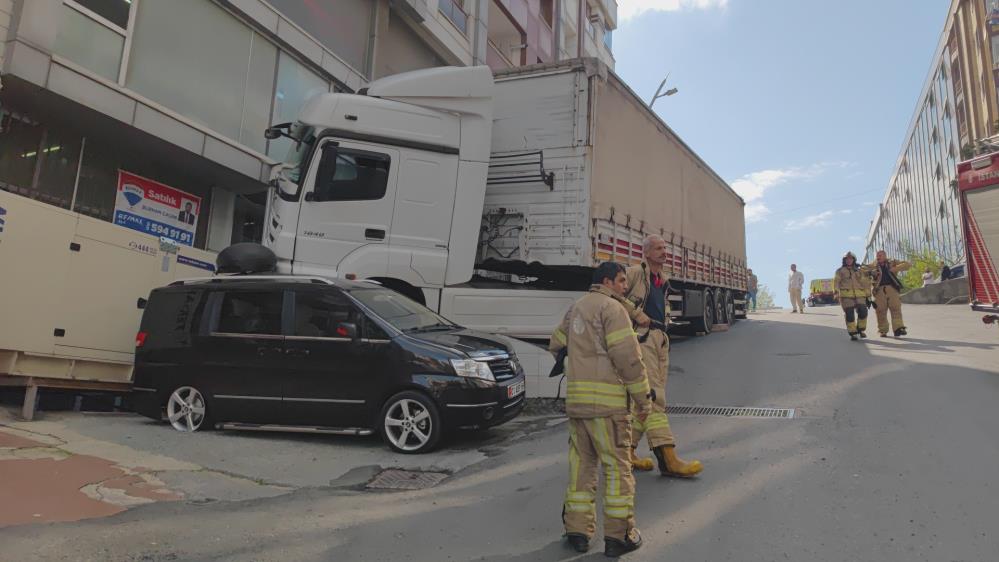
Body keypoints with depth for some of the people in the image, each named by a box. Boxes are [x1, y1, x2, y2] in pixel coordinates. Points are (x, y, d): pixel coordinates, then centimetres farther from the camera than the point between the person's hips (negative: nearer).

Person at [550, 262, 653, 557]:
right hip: (607, 399, -7)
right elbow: (628, 357, -14)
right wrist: (643, 398, -7)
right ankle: (619, 535, 8)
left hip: (576, 397, 7)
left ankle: (577, 530, 16)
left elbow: (556, 345, 26)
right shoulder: (612, 307, -7)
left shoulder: (576, 308, 17)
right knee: (617, 465, 2)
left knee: (581, 463, 13)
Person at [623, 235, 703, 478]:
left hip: (660, 339, 9)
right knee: (653, 397, -13)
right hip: (642, 337, -9)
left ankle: (627, 451, 18)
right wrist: (637, 315, -14)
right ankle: (668, 459, -17)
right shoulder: (635, 272, -4)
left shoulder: (663, 280, 21)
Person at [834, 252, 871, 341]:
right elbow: (836, 282, -2)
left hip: (859, 295, 3)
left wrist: (867, 294, 17)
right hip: (846, 295, -3)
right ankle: (852, 333, 1)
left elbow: (865, 283, 23)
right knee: (849, 315, -6)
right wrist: (836, 293, -15)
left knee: (863, 312, -11)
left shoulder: (859, 271, 20)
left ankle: (861, 329, 10)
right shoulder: (840, 271, 9)